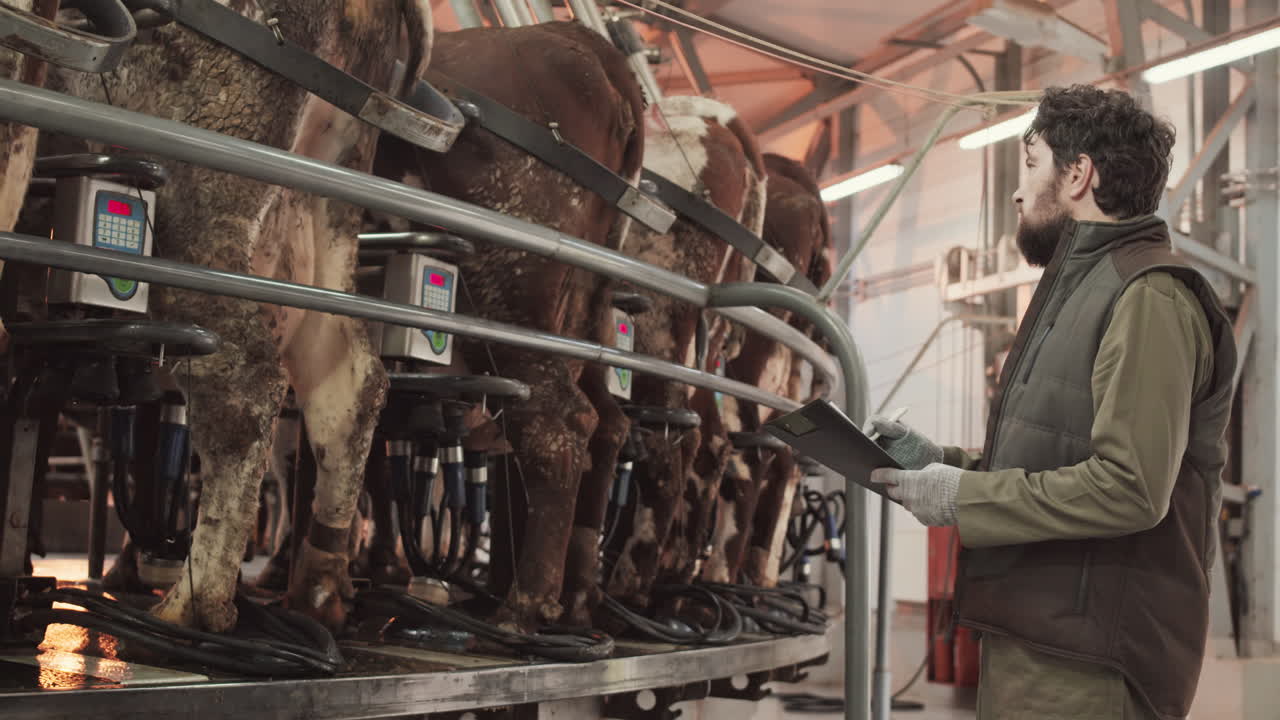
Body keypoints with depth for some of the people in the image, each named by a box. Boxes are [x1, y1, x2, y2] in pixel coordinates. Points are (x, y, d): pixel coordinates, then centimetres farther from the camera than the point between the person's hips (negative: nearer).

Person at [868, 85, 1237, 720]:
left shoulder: (1148, 297, -14)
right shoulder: (1078, 290, 20)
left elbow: (1129, 487, -24)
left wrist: (962, 496, -17)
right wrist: (940, 462, 8)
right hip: (1032, 634, 9)